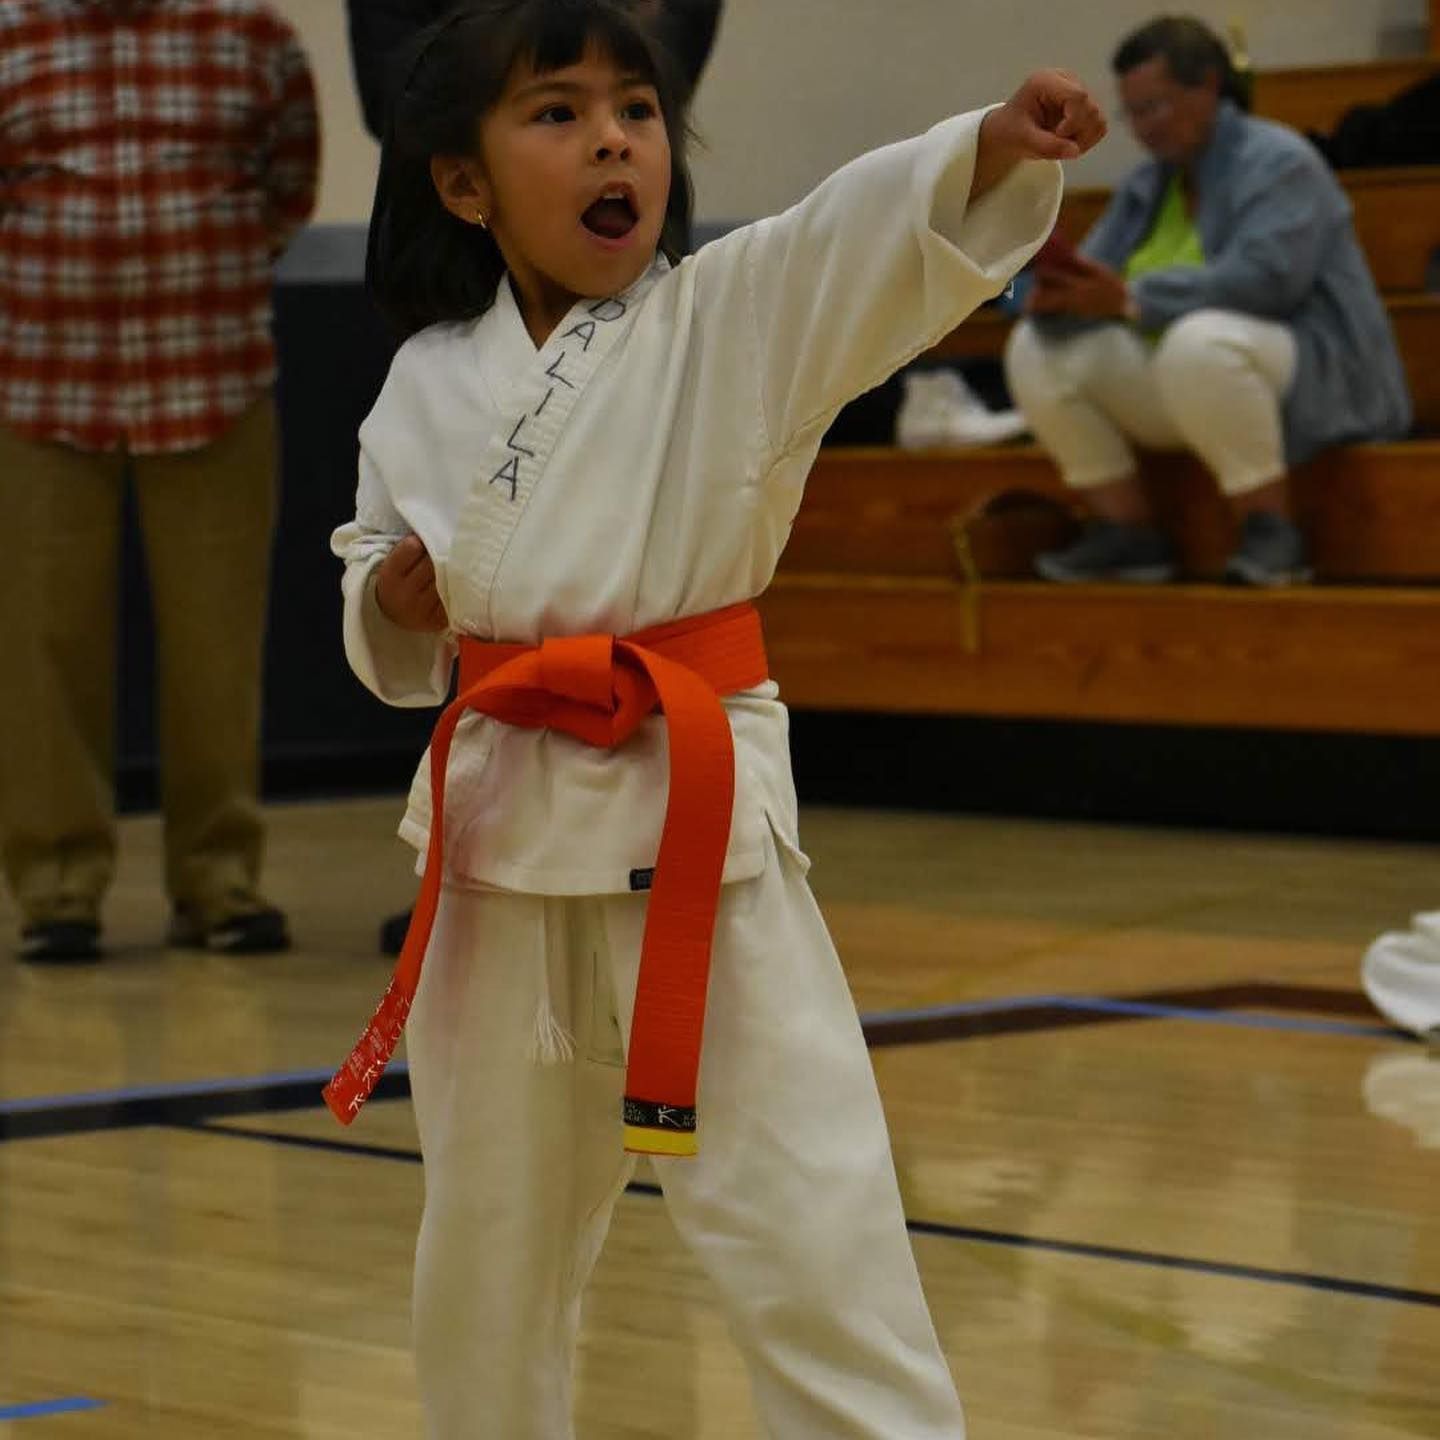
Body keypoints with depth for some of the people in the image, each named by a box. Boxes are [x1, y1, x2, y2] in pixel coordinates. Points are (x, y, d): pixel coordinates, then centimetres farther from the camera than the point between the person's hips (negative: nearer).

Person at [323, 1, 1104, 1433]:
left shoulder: (735, 316, -4)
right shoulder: (429, 384, 6)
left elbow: (882, 234, -24)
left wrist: (994, 147, -43)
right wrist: (394, 603, -6)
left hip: (695, 821, -4)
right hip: (502, 826, 4)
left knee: (807, 1226, -8)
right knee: (488, 1244, 17)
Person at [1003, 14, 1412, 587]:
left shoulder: (1277, 163, -11)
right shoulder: (1146, 186, 12)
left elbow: (1263, 278, -27)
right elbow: (1097, 279, 5)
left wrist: (1129, 298, -28)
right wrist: (1063, 295, -21)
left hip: (1308, 382, -8)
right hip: (1174, 381, 8)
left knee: (1199, 340, -39)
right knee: (1037, 346, -5)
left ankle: (1269, 528, -25)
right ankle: (1131, 533, -8)